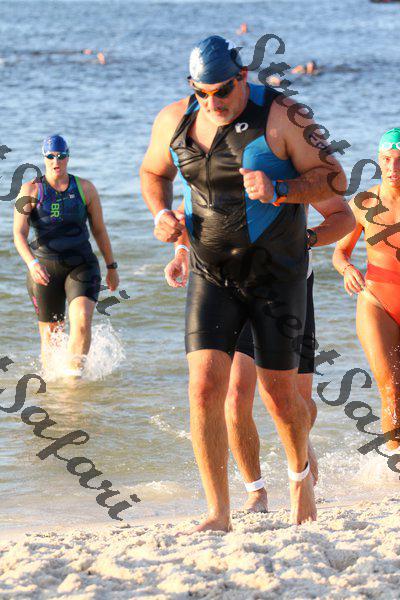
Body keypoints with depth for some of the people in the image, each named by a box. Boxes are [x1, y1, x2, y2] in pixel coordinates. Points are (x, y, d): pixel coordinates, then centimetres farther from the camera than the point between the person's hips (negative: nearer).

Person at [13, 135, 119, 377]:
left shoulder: (85, 188, 2)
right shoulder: (31, 191, -3)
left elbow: (99, 230, 11)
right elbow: (19, 234, -12)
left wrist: (112, 267, 14)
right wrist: (32, 263, -29)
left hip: (81, 266, 0)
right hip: (45, 268, 0)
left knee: (82, 320, -24)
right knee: (50, 333, 8)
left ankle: (75, 372, -24)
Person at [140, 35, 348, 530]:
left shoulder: (281, 117, -13)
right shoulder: (173, 121, 0)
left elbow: (334, 178, -11)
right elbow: (152, 173, 19)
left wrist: (278, 190, -27)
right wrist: (162, 214, -2)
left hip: (276, 275, -3)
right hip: (212, 275, 3)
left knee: (279, 394, 3)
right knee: (205, 386, -12)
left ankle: (300, 471, 36)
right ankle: (218, 514, -8)